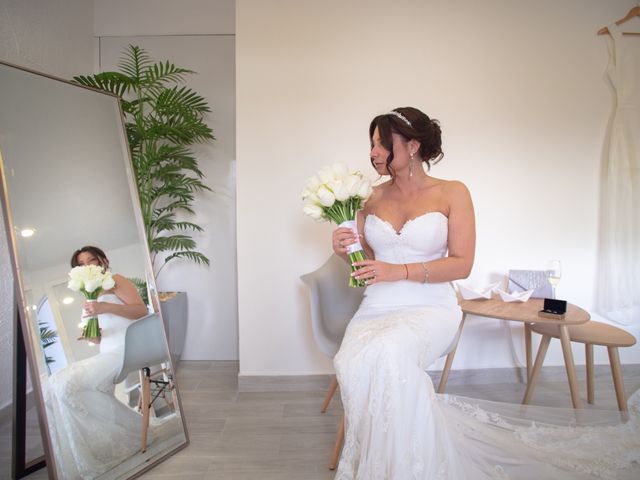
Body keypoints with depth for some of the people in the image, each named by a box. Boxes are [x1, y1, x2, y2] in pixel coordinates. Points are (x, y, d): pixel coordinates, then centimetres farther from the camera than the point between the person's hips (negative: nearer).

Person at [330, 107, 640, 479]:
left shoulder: (452, 193, 1)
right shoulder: (373, 197, 11)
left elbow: (462, 265, -6)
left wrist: (400, 271, -17)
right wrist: (345, 251, -6)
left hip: (431, 308, -3)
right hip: (378, 308, 4)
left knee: (388, 351, -35)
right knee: (351, 363, -29)